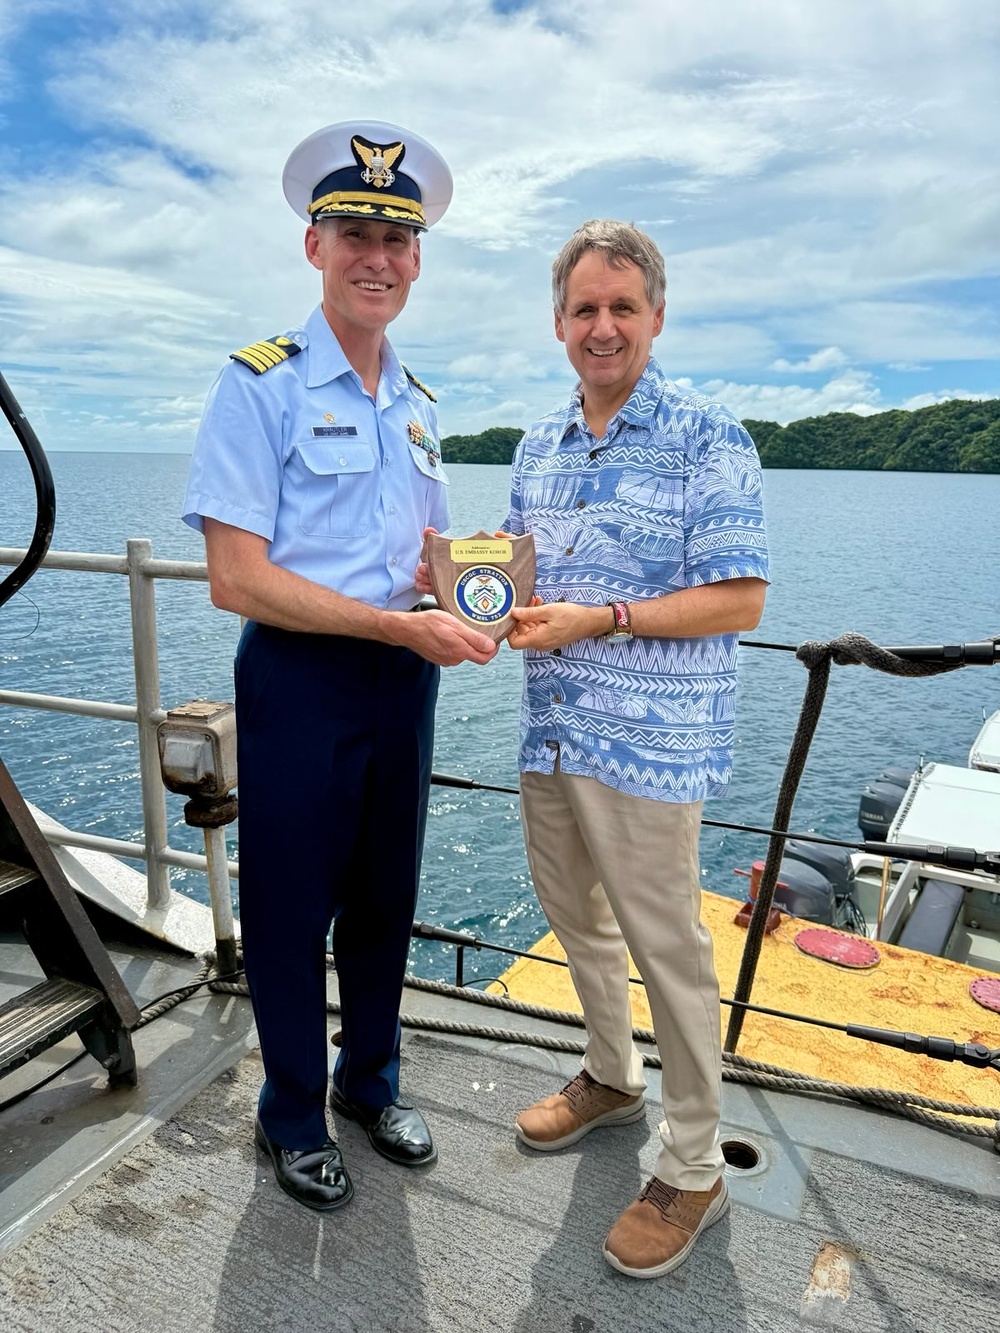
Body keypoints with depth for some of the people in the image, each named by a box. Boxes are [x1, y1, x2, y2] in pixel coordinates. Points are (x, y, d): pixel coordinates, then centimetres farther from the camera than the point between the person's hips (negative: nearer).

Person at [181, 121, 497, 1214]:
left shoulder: (417, 405, 12)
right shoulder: (260, 386, -9)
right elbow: (237, 579, -17)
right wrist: (404, 625, -21)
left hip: (401, 682, 6)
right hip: (299, 682, -6)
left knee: (384, 898, 18)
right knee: (292, 908, 9)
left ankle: (371, 1082, 40)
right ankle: (292, 1115, 33)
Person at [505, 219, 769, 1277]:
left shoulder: (707, 439, -10)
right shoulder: (538, 445, 12)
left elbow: (739, 600, -15)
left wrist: (602, 619, -22)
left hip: (650, 741, -7)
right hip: (549, 732, 8)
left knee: (665, 946, 2)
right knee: (574, 915, 20)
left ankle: (692, 1169, 23)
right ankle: (611, 1079, 44)